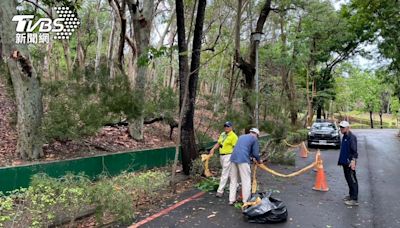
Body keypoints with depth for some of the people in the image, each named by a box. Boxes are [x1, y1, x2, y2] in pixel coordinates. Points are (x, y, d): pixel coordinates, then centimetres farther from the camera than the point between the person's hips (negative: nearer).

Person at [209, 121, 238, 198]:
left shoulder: (233, 136, -11)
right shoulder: (222, 134, 13)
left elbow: (235, 147, -15)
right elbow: (218, 143, 14)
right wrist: (213, 149, -3)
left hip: (228, 156, -8)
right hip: (221, 155, 8)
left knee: (225, 174, -6)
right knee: (229, 173, 19)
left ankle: (220, 191, -4)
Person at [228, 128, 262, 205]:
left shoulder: (241, 136, 26)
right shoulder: (254, 139, 7)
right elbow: (255, 153, 3)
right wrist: (259, 160, 22)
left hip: (233, 158, 7)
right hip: (243, 160, -6)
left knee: (233, 180, 14)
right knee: (246, 181, 3)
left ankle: (231, 200, 17)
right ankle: (246, 201, 5)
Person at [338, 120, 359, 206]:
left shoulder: (352, 137, -15)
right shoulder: (344, 137, 13)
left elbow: (354, 150, -21)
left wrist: (353, 160, -28)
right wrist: (341, 160, 22)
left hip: (350, 162, -10)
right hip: (345, 162, 10)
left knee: (352, 180, -5)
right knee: (348, 179, 18)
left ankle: (354, 199, -1)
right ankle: (351, 195, 31)